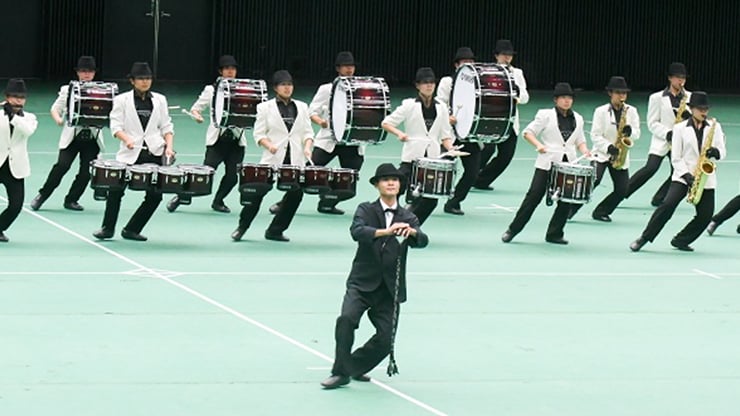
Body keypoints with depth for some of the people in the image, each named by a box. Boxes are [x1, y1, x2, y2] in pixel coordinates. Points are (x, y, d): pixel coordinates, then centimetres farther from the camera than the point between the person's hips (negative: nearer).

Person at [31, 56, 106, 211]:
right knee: (62, 165, -14)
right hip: (72, 135, -2)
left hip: (92, 138, 2)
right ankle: (42, 195, 1)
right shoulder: (68, 90, 6)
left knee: (86, 171, -1)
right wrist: (58, 119, -13)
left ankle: (71, 200, 16)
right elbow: (55, 108, 8)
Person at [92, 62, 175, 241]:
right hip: (130, 153, -2)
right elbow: (115, 126, -3)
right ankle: (108, 228, 7)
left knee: (155, 195, -3)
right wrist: (126, 138, -22)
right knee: (116, 188, -11)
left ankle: (131, 230, 11)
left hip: (154, 153, 2)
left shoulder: (159, 100, 12)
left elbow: (166, 127, 12)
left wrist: (169, 146, -4)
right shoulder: (122, 100, 5)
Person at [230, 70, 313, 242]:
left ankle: (275, 231, 9)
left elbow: (307, 132, 12)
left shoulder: (301, 107, 15)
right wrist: (269, 145, -18)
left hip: (295, 160, 3)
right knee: (257, 190, -9)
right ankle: (242, 227, 7)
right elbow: (259, 134, 1)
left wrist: (307, 147, -8)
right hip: (273, 159, -3)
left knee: (296, 193, -6)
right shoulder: (265, 107, 6)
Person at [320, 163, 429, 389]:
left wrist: (412, 232, -34)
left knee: (386, 338, -2)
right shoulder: (366, 210, 2)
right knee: (346, 319, -25)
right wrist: (385, 231, -36)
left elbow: (423, 241, -10)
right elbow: (356, 231, -19)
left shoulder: (407, 218, 8)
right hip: (362, 282, -2)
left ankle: (355, 366, 25)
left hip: (390, 288, 2)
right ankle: (341, 372, -10)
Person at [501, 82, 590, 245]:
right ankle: (512, 230, 0)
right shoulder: (546, 115, 2)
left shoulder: (577, 119, 15)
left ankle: (554, 234, 11)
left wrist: (584, 150, 0)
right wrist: (538, 145, -19)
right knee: (534, 196, -8)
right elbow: (528, 132, -1)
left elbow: (579, 140, 22)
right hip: (547, 163, -4)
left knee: (566, 200, -2)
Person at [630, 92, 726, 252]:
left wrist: (715, 152, -19)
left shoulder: (714, 127, 7)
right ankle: (644, 238, -11)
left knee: (705, 215, -5)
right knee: (668, 204, -19)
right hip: (683, 176, -3)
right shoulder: (680, 128, 1)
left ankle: (680, 241, 15)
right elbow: (676, 158, -2)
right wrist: (687, 176, -16)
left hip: (706, 178, 3)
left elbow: (722, 152, 5)